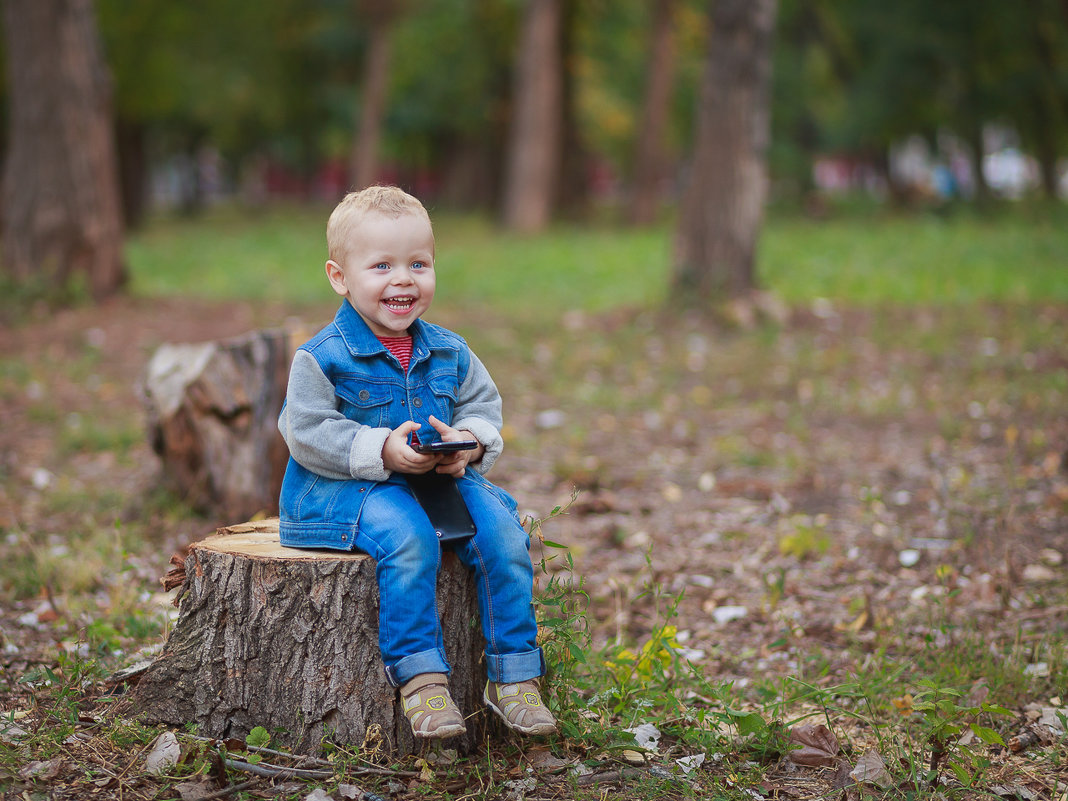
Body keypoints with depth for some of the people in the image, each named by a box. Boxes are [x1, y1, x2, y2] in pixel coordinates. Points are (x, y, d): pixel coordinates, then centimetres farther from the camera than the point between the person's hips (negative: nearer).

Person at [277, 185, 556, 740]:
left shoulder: (449, 352, 7)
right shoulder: (322, 357, -9)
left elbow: (483, 405, 14)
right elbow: (306, 434, -13)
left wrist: (470, 441, -10)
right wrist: (382, 450, -24)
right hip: (346, 487, -5)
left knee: (502, 530, -17)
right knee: (408, 538, -34)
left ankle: (513, 675, -7)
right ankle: (419, 677, -24)